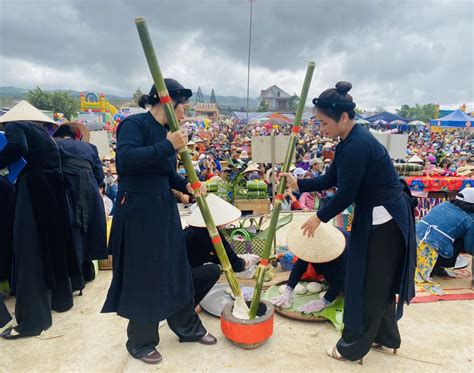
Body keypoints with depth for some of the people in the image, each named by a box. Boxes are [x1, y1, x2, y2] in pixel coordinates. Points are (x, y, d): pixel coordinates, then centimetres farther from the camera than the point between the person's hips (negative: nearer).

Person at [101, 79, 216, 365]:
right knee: (143, 276, 5)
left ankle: (189, 328, 35)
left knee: (177, 269, 16)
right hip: (137, 210, -8)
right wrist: (168, 146, -26)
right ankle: (140, 342, 29)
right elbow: (126, 159, -31)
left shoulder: (166, 131, 10)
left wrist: (186, 185, -1)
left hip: (164, 208, 8)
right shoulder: (134, 124, -13)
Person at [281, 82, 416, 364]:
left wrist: (319, 218, -9)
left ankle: (353, 346, 25)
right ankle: (386, 336, 43)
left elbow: (345, 194, -23)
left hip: (383, 221, -10)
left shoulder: (357, 146, -26)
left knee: (368, 285, 6)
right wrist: (298, 184, 4)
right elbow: (331, 179, 10)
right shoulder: (352, 140, 6)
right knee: (379, 281, 22)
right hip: (378, 218, 10)